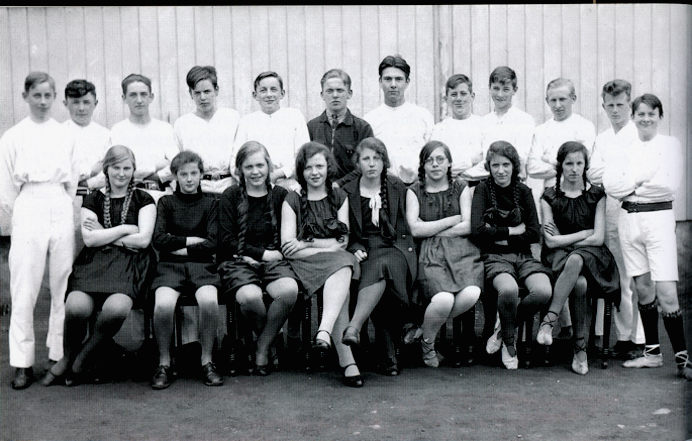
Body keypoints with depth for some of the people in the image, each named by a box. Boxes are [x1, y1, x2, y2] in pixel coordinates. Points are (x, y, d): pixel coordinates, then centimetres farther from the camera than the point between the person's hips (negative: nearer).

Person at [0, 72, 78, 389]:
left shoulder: (64, 135, 9)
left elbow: (73, 181, 13)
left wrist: (68, 208, 6)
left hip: (62, 211, 2)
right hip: (28, 211, -2)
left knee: (63, 287, 3)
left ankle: (60, 355, 12)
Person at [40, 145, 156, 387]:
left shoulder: (143, 200, 12)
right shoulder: (93, 200, 16)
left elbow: (143, 239, -2)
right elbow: (89, 239, 2)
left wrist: (104, 235, 1)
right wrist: (125, 229, 1)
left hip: (130, 264, -1)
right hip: (95, 263, 1)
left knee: (117, 308, -34)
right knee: (76, 307, -30)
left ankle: (82, 357, -7)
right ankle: (68, 357, 0)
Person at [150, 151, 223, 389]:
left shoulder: (210, 202, 12)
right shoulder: (166, 202, 13)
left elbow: (213, 243, 1)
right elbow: (159, 240, 0)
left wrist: (180, 247, -3)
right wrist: (193, 240, -3)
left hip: (201, 264, 0)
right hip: (170, 265, 0)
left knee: (209, 301, -32)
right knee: (163, 304, -31)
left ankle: (207, 361, -14)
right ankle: (164, 364, -13)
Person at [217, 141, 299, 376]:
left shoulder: (280, 195, 10)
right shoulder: (230, 196, 6)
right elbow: (226, 240, -1)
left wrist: (262, 256, -6)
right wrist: (261, 253, -8)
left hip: (273, 260, 2)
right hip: (237, 262, -1)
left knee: (289, 290, -32)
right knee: (249, 296, -34)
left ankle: (263, 346, -9)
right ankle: (271, 336, -1)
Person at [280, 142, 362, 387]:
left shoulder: (339, 198, 18)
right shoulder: (292, 201, 12)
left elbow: (343, 242, 7)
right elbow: (287, 248, 0)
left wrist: (307, 243, -3)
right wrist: (328, 246, -8)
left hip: (338, 262, 3)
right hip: (305, 266, -2)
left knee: (342, 271, -34)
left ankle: (324, 331, -51)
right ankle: (347, 361, -42)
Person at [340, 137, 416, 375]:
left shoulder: (397, 187, 13)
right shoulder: (348, 192, 11)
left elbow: (407, 226, 18)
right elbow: (345, 233, 13)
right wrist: (356, 249, -5)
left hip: (396, 250, 0)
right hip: (365, 252, 0)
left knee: (382, 266, -37)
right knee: (380, 270, -35)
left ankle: (354, 327, -50)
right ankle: (390, 350, -35)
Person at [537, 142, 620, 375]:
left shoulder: (596, 194, 7)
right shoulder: (549, 196, 6)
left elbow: (598, 238, -1)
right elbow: (551, 241, -2)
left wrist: (563, 239, -1)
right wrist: (584, 233, -3)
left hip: (590, 255, 0)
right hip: (558, 258, 0)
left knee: (575, 261, -39)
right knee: (579, 283, -36)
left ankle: (548, 321, -38)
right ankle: (580, 348, -31)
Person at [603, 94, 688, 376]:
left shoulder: (670, 145, 2)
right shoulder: (627, 148, 12)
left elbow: (669, 185, -11)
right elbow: (609, 184, 0)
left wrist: (630, 187, -3)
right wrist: (642, 180, -10)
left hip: (658, 218, -4)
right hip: (628, 219, 4)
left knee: (666, 293, -11)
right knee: (643, 288, 8)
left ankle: (682, 358, -5)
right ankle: (652, 353, 18)